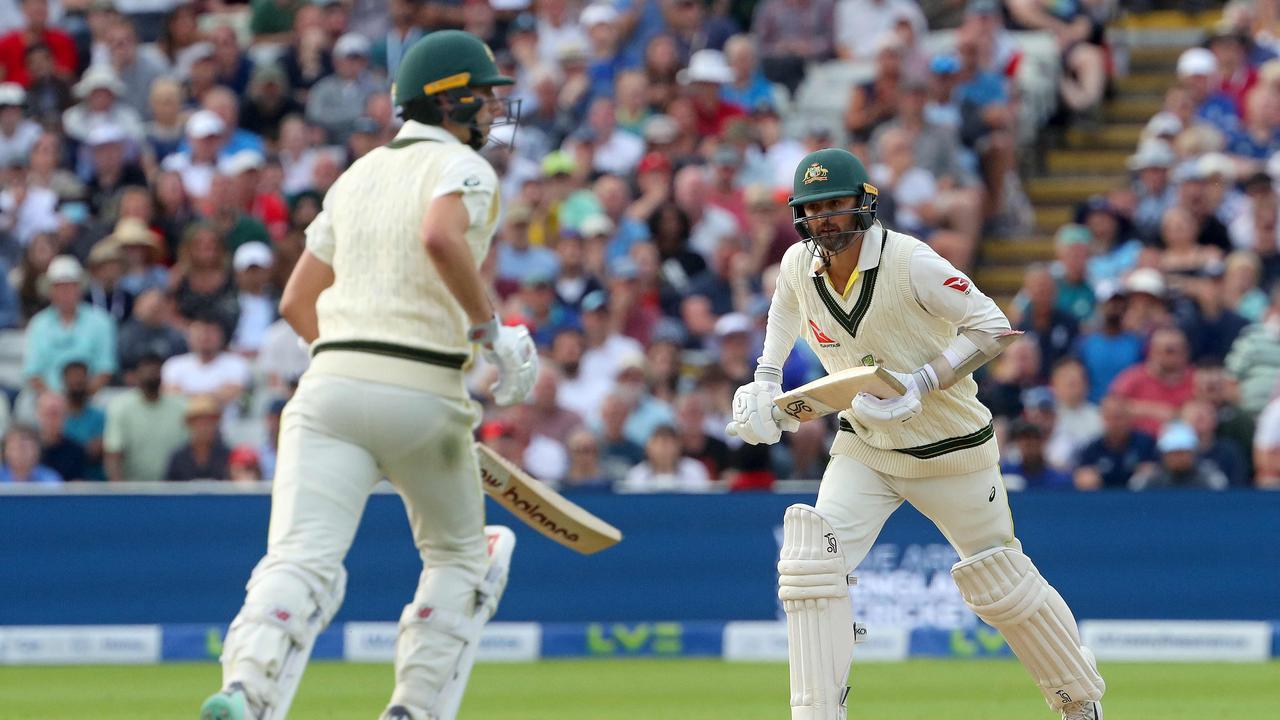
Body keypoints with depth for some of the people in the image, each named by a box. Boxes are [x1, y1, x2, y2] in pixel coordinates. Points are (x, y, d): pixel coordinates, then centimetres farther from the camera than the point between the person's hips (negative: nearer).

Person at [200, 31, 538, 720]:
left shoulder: (357, 176, 22)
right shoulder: (464, 169, 2)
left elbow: (296, 302, 23)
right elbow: (440, 236, -22)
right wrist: (492, 333, -14)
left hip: (331, 380, 4)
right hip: (425, 397, -4)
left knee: (302, 560, -12)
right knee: (459, 557, 20)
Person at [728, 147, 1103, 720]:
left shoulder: (912, 264, -24)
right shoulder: (799, 265, -8)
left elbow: (993, 327, -22)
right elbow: (785, 313, 17)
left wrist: (920, 384, -30)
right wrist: (764, 384, 4)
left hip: (951, 449, -4)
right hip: (864, 449, 4)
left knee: (1001, 585, 8)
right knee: (811, 561, -17)